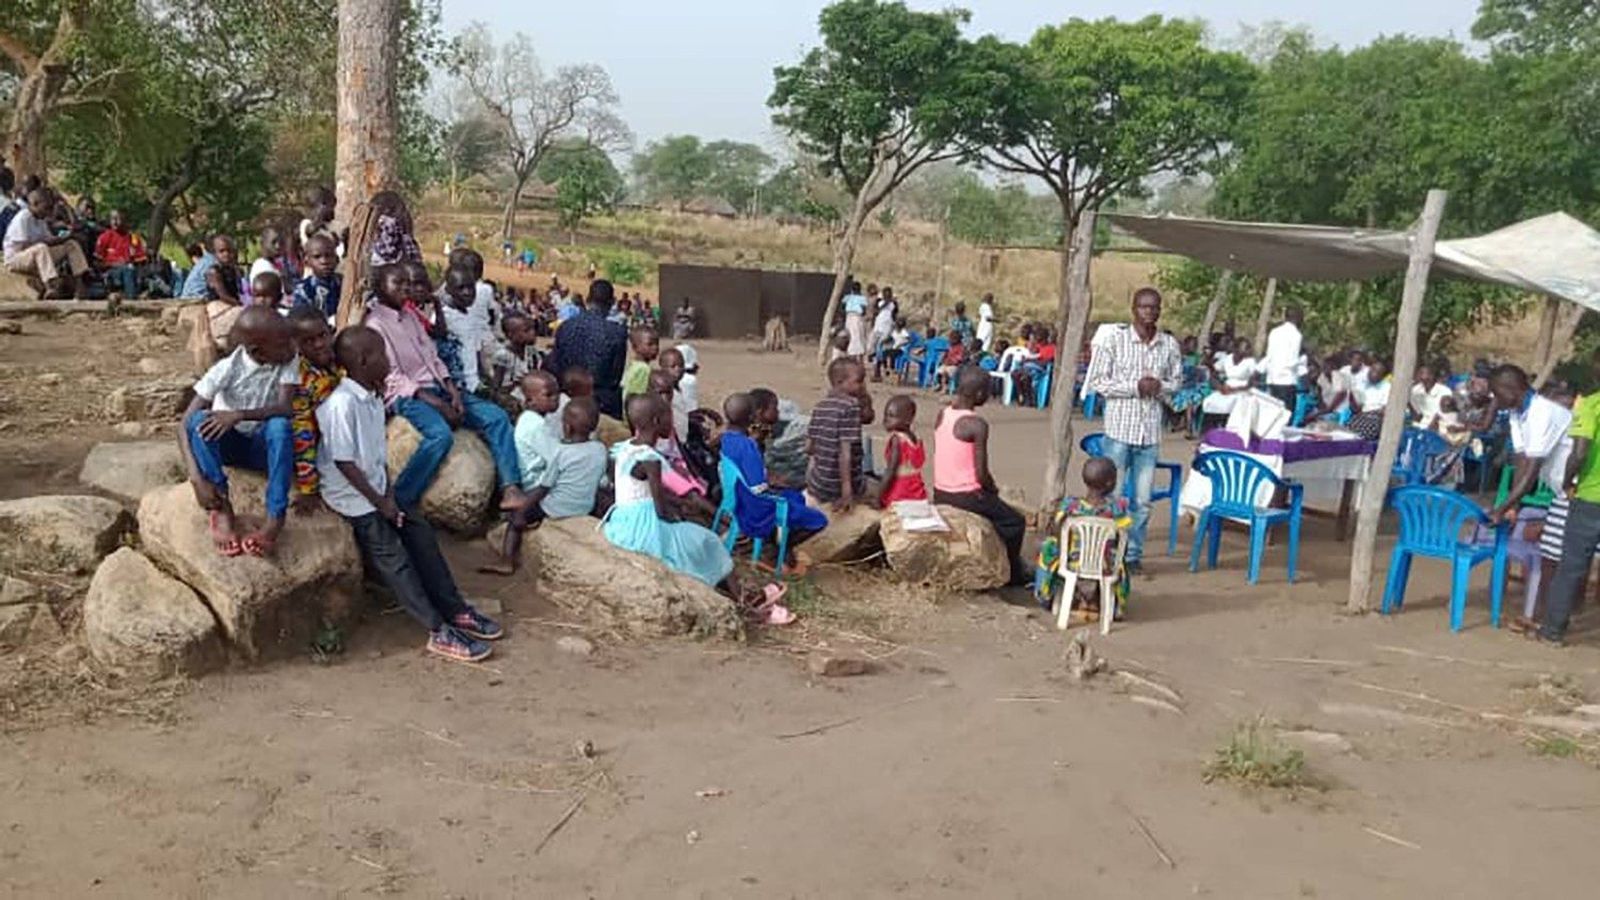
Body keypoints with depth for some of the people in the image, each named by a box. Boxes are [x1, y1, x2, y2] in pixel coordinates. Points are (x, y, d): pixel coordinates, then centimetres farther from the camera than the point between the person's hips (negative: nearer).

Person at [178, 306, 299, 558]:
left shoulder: (288, 362, -16)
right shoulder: (227, 369, -21)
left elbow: (287, 409, -27)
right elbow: (186, 424, -24)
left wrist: (239, 415, -41)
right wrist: (197, 479, -35)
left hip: (265, 447, 0)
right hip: (229, 444, 0)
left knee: (279, 425, -34)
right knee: (199, 420, -31)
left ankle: (275, 519, -35)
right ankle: (222, 507, -28)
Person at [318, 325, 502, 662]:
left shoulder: (373, 397, 5)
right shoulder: (341, 404, -24)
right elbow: (344, 463, -23)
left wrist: (389, 493, 0)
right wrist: (380, 502, -16)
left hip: (376, 488, 9)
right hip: (353, 495, -9)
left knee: (421, 533, 4)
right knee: (394, 557, -10)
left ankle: (455, 611, 11)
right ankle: (439, 631, -9)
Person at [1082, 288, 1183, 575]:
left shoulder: (1169, 345, 4)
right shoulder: (1115, 338, -6)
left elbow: (1177, 381, 16)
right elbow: (1096, 381, -6)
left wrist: (1160, 386, -7)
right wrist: (1135, 387, -16)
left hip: (1150, 432, 3)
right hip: (1119, 428, -3)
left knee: (1143, 500, 9)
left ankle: (1134, 554, 21)